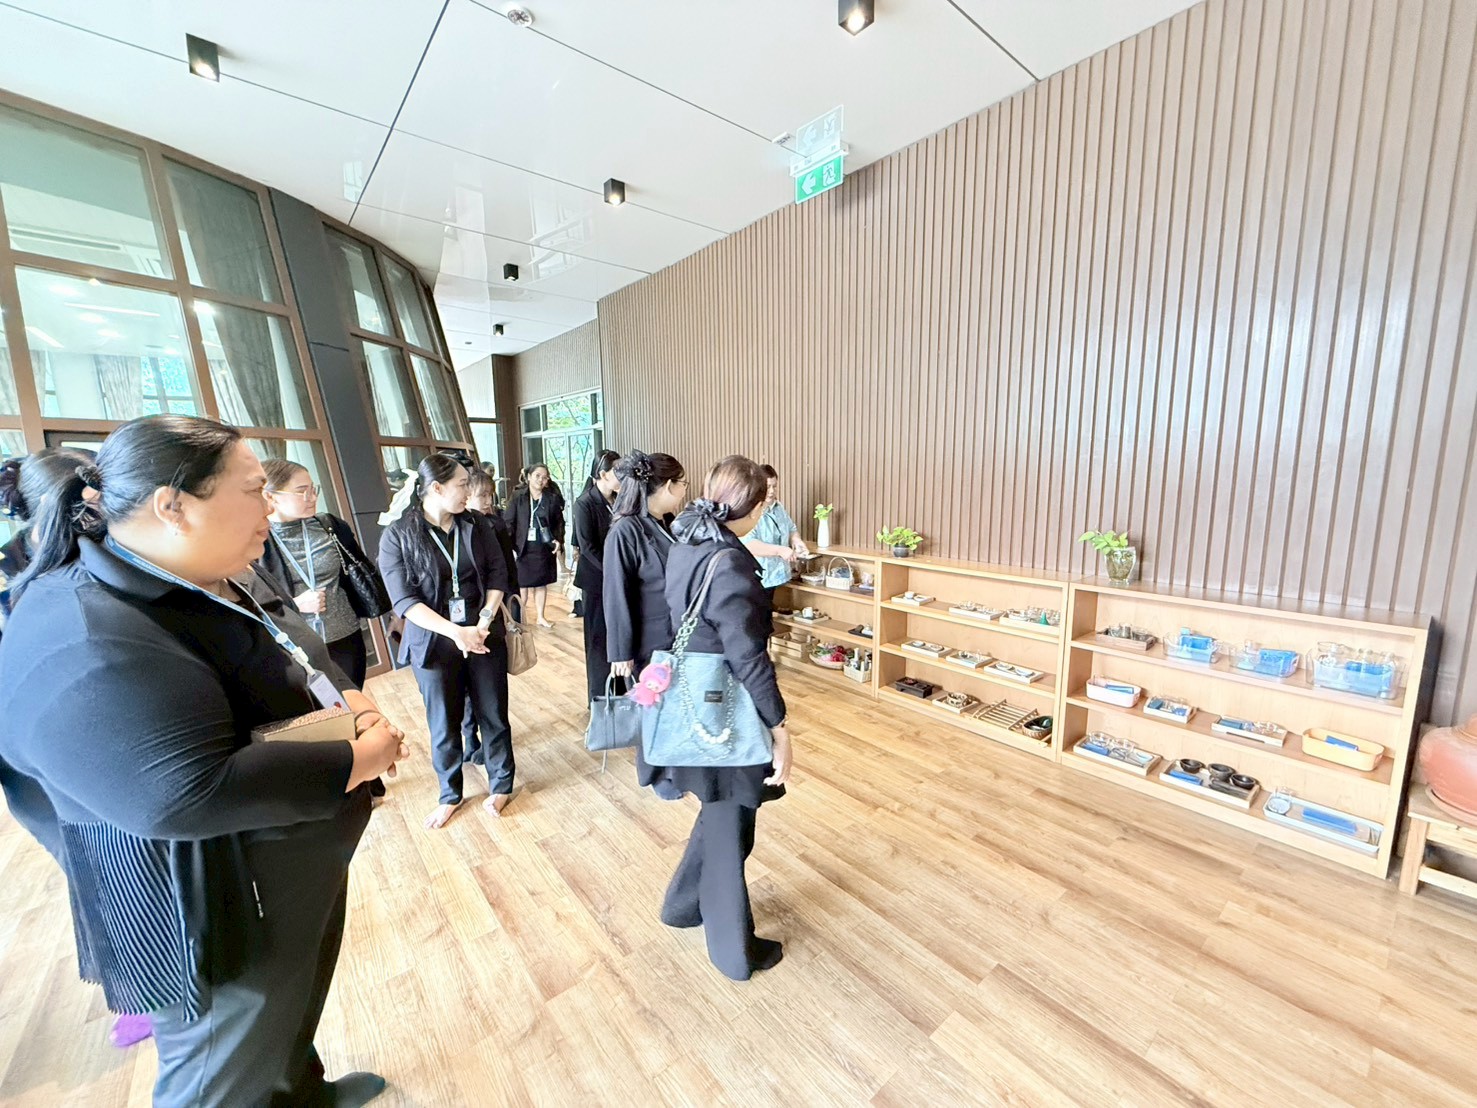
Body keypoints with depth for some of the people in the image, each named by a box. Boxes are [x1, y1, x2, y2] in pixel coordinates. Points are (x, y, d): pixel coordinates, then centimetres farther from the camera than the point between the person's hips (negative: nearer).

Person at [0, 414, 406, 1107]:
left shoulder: (219, 582, 1)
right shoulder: (84, 644, -30)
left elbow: (295, 669, 12)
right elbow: (191, 796, -35)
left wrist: (349, 700, -7)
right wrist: (357, 761, -26)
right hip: (223, 920, -9)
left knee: (293, 1024, 32)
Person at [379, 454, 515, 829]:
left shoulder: (477, 525, -1)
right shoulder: (397, 536, -9)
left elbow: (498, 575, -1)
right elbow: (404, 600, -13)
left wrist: (484, 622, -15)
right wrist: (457, 632, -22)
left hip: (485, 636, 2)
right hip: (434, 641, -1)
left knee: (493, 714, 12)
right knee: (443, 724, 14)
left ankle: (501, 784, 33)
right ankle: (450, 794, 37)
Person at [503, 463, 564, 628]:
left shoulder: (553, 498, 0)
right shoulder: (518, 497, -6)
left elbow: (559, 522, 7)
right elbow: (508, 522, -6)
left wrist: (559, 540, -6)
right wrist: (510, 545, -15)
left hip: (545, 547, 2)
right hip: (524, 548, -2)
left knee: (542, 584, 13)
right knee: (523, 585, 5)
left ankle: (541, 616, 24)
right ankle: (521, 617, 17)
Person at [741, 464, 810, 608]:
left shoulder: (778, 508, 9)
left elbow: (791, 528, 21)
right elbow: (747, 544, -29)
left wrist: (796, 541, -3)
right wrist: (780, 550, -31)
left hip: (772, 575, 8)